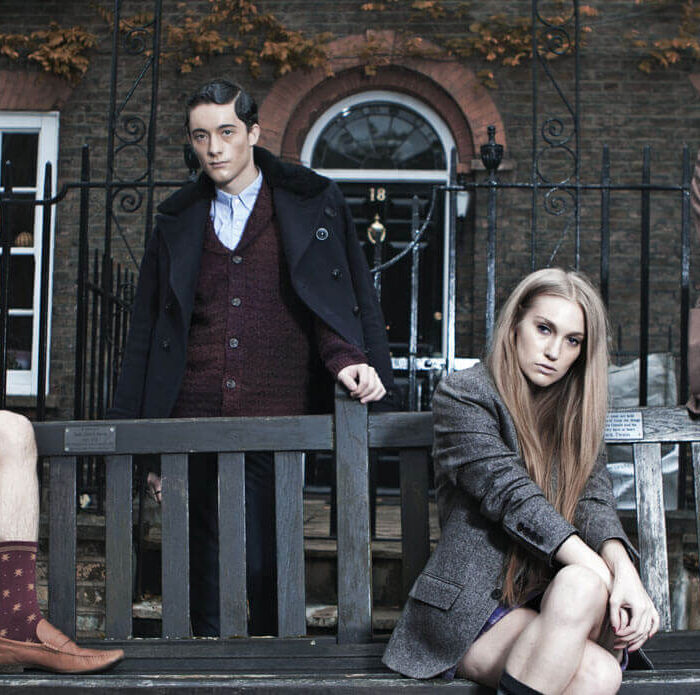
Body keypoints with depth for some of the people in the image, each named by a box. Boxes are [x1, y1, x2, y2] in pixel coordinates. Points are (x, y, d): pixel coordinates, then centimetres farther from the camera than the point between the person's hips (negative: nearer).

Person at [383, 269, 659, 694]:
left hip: (549, 597, 5)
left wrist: (624, 570, -24)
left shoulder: (574, 410, 14)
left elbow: (594, 498, -2)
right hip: (470, 605, -5)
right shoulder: (463, 396, -5)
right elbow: (512, 496, -17)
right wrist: (601, 577, -26)